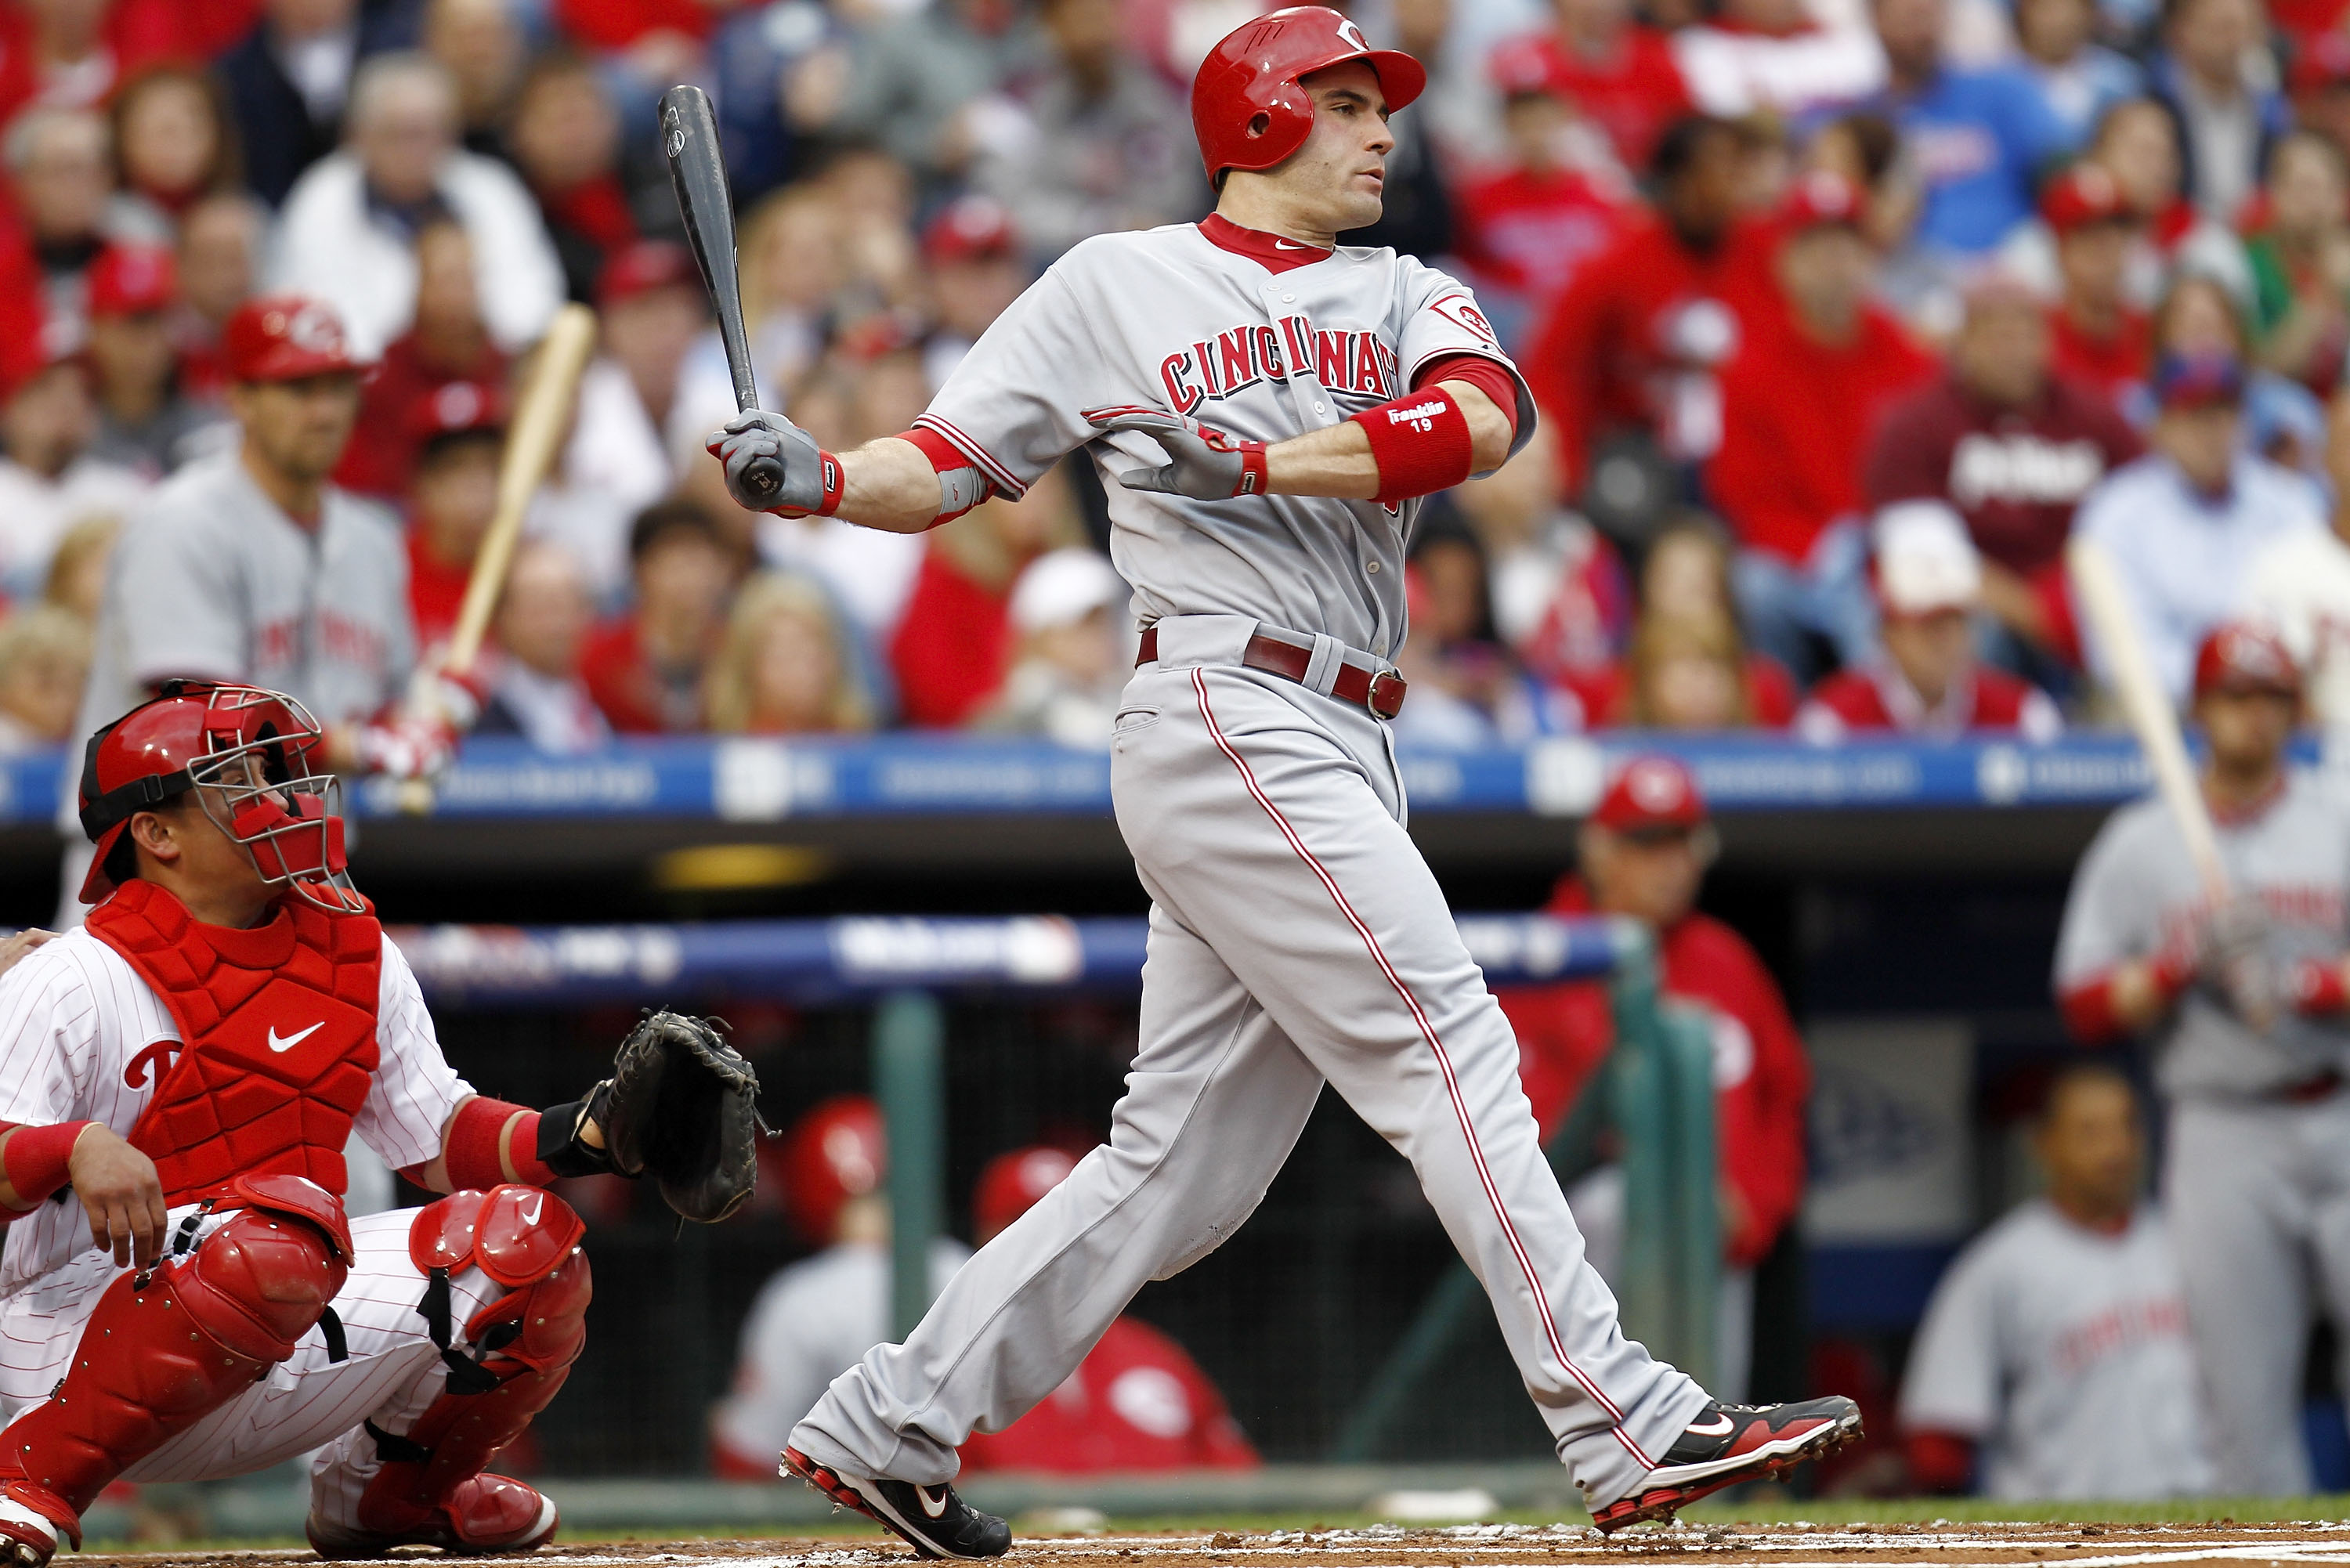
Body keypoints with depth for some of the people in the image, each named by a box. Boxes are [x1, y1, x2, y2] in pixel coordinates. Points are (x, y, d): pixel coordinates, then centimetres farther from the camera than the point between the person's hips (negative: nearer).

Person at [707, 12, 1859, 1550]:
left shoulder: (1407, 301, 17)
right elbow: (947, 463, 7)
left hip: (1340, 759, 6)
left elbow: (1487, 421, -5)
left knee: (1186, 1163, 6)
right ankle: (1630, 1426, -18)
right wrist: (820, 477, -14)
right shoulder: (1117, 285, 6)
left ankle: (889, 1425, 14)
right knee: (1450, 1047, -14)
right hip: (1227, 717, -6)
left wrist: (1251, 460, -18)